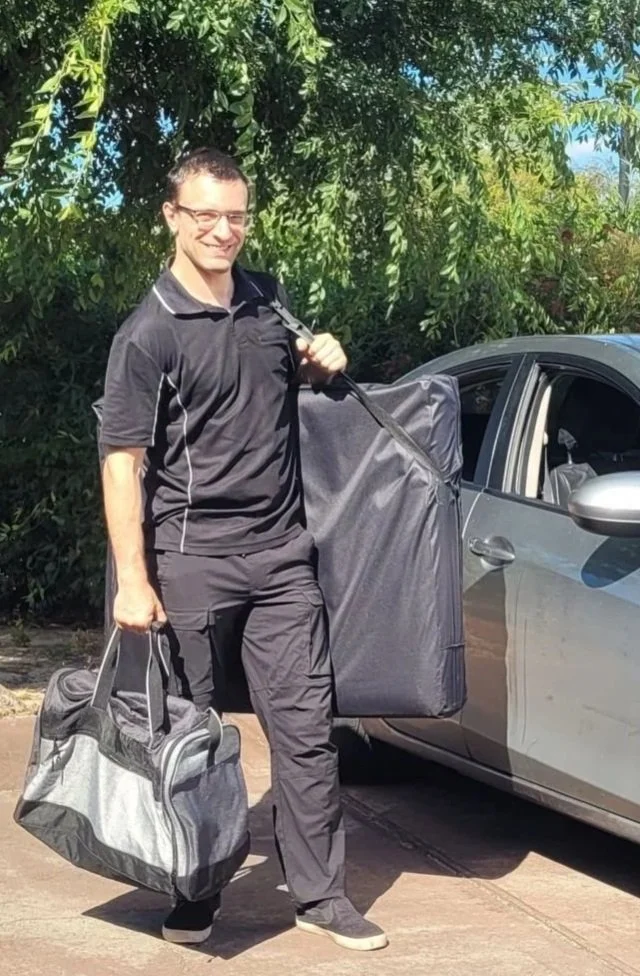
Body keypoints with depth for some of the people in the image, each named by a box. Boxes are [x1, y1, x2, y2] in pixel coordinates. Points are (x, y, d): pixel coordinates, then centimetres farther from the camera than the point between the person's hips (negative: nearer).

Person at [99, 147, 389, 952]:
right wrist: (132, 582, -17)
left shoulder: (269, 301, 10)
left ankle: (320, 896, 12)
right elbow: (122, 462, -11)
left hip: (283, 553, 5)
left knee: (305, 725, 4)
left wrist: (322, 364, 5)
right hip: (190, 560, -5)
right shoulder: (148, 334, -8)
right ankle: (192, 896, 18)